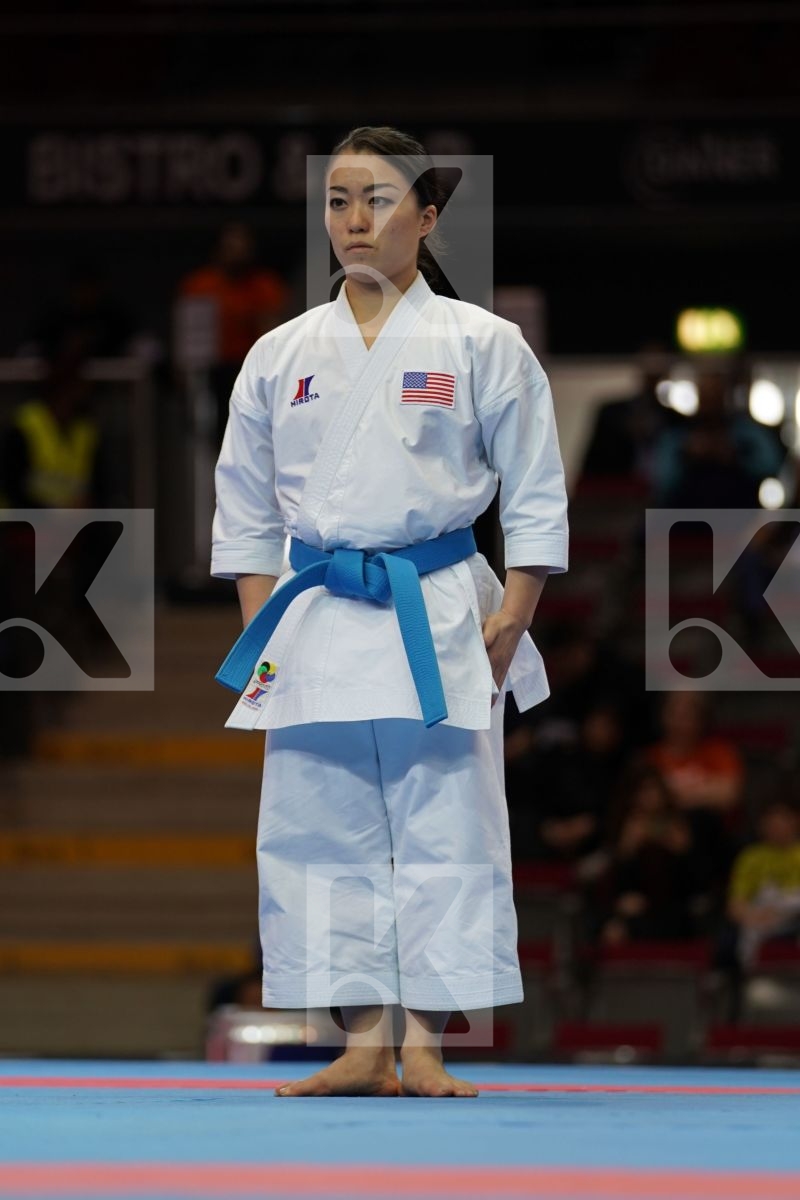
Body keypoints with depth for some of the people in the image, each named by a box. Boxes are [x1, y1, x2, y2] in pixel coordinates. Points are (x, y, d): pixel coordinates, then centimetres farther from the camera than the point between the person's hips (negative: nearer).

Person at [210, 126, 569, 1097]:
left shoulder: (482, 346, 2)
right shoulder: (282, 355, 9)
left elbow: (535, 499, 3)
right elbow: (245, 507, 15)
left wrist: (508, 627, -5)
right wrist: (266, 631, 6)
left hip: (438, 622, -3)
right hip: (316, 626, 3)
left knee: (444, 833, -4)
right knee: (322, 833, 1)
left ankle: (424, 1048, 1)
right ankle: (363, 1046, 8)